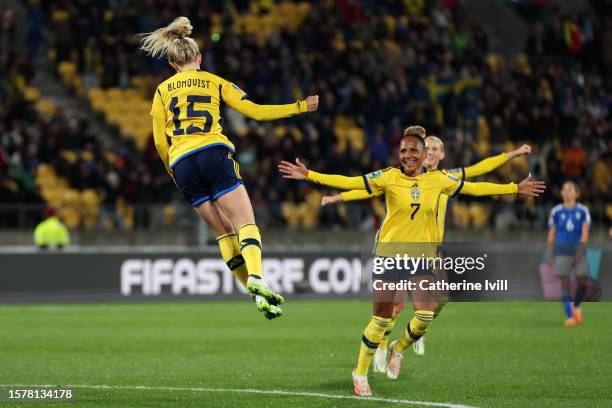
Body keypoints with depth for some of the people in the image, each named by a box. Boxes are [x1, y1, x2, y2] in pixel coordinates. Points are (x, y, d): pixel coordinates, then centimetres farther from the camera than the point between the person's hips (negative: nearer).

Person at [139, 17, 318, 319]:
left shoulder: (162, 91, 19)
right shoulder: (215, 82, 14)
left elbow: (159, 141, 12)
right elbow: (255, 111, 8)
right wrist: (299, 107, 16)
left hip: (181, 164, 3)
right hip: (213, 155, -3)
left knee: (224, 233, 8)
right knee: (245, 225, -11)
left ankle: (256, 293, -2)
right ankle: (256, 279, -37)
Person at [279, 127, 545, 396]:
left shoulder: (438, 180, 3)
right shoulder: (389, 177, -7)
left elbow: (474, 188, 13)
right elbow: (349, 183, -13)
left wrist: (515, 189, 16)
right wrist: (309, 175, -22)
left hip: (422, 256, 2)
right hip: (390, 253, -2)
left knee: (425, 315, -15)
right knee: (381, 319, -1)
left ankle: (399, 348, 18)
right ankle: (360, 372, 19)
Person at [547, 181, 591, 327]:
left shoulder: (583, 211, 1)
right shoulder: (556, 212, 4)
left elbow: (585, 233, -5)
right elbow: (551, 234, 9)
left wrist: (580, 251, -17)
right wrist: (549, 255, 7)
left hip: (578, 249, 0)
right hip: (562, 250, 0)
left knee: (583, 281, -6)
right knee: (565, 282, -9)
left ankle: (576, 306, 23)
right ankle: (569, 316, -6)